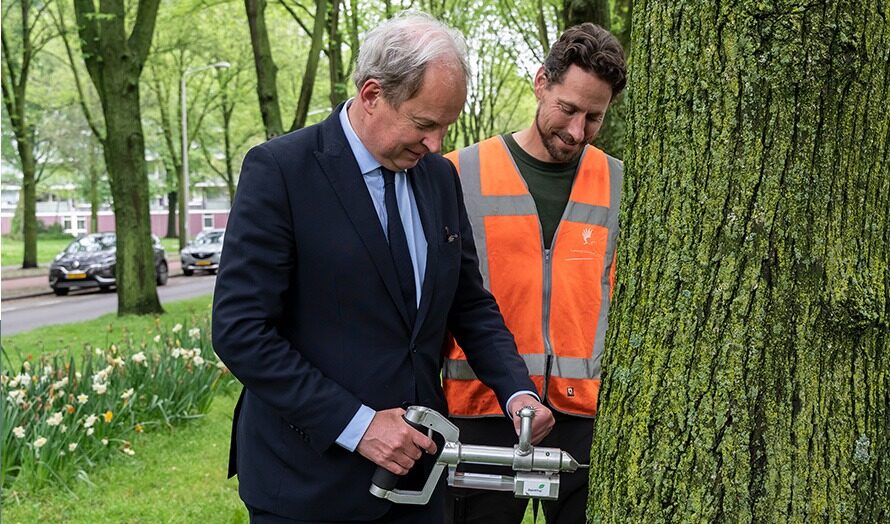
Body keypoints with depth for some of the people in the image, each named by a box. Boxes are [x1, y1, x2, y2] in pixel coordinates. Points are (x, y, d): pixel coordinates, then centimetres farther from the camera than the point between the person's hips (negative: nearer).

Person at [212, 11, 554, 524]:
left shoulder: (441, 176, 5)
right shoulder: (279, 170, -13)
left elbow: (471, 303, 13)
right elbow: (239, 329, -16)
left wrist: (517, 390, -4)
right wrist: (356, 424, -19)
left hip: (414, 461, 6)